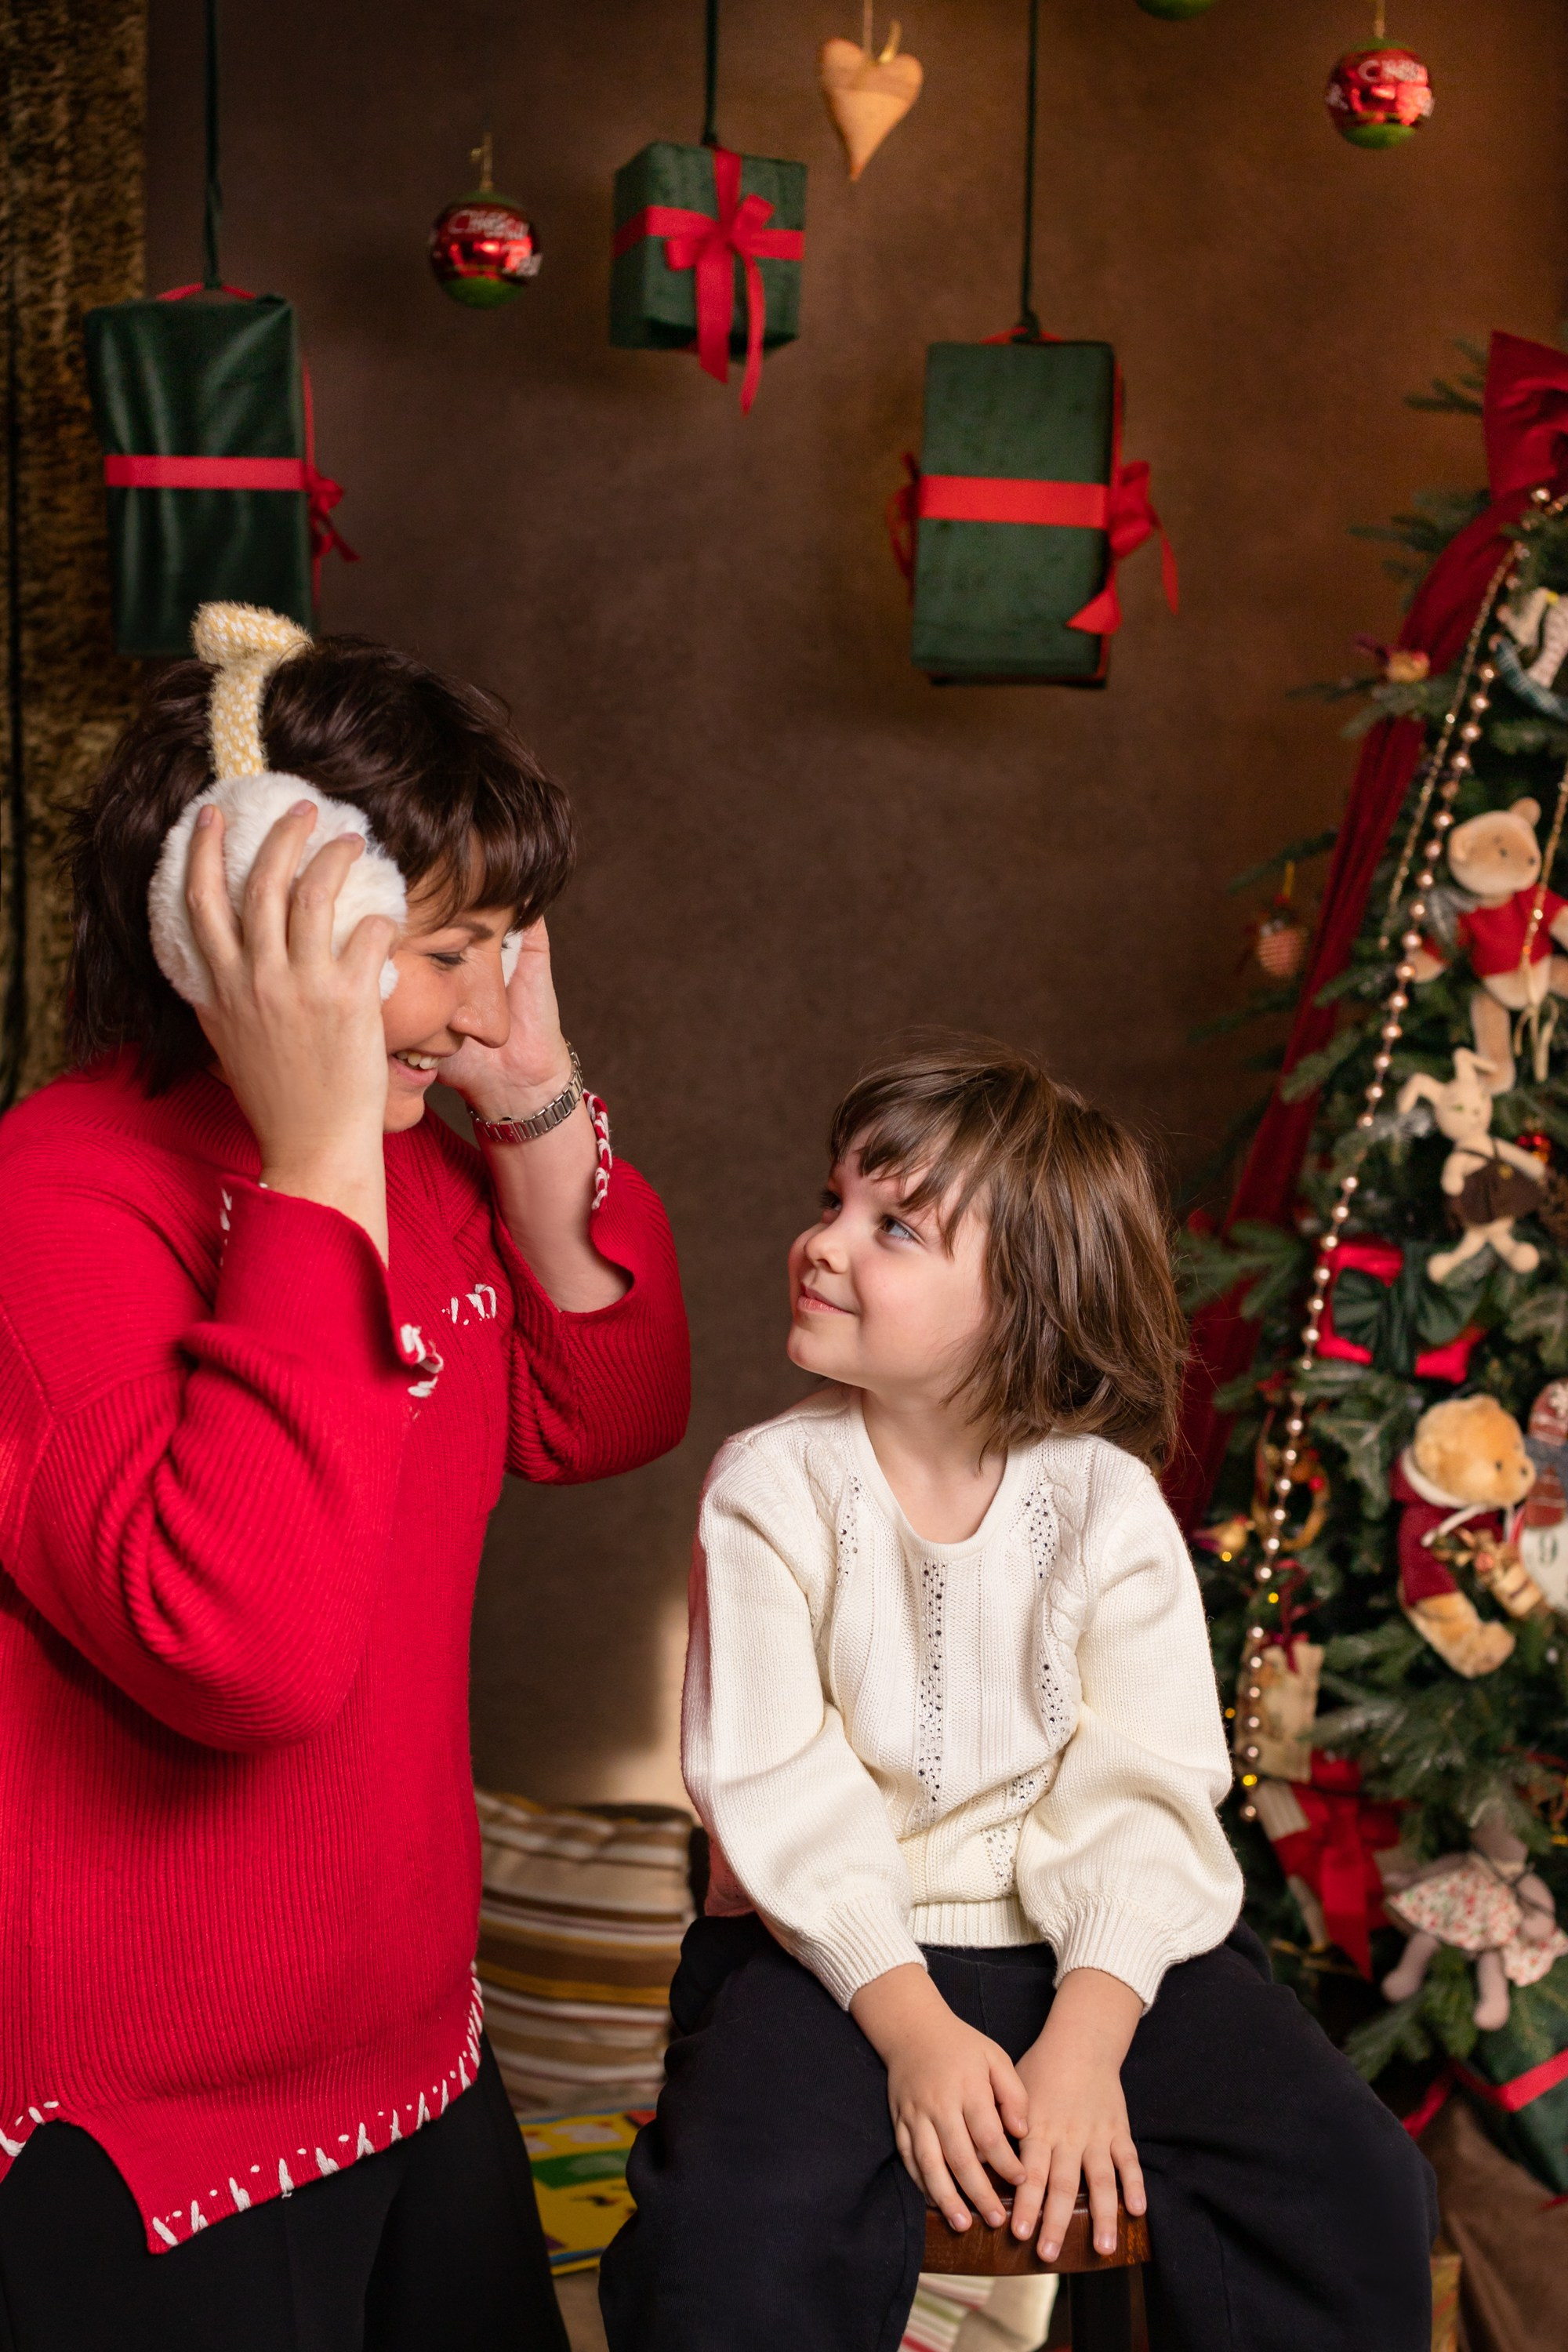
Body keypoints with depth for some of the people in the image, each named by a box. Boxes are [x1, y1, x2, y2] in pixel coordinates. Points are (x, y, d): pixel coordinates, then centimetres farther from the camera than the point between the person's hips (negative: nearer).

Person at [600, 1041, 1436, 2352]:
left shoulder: (1109, 1502, -3)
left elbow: (1143, 1789, -8)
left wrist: (1088, 2035, -21)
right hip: (844, 1946, -1)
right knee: (738, 2235, -28)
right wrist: (910, 2022, -22)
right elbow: (778, 1788, -11)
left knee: (1360, 2190, -15)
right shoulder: (772, 1488, -5)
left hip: (1091, 1941, 2)